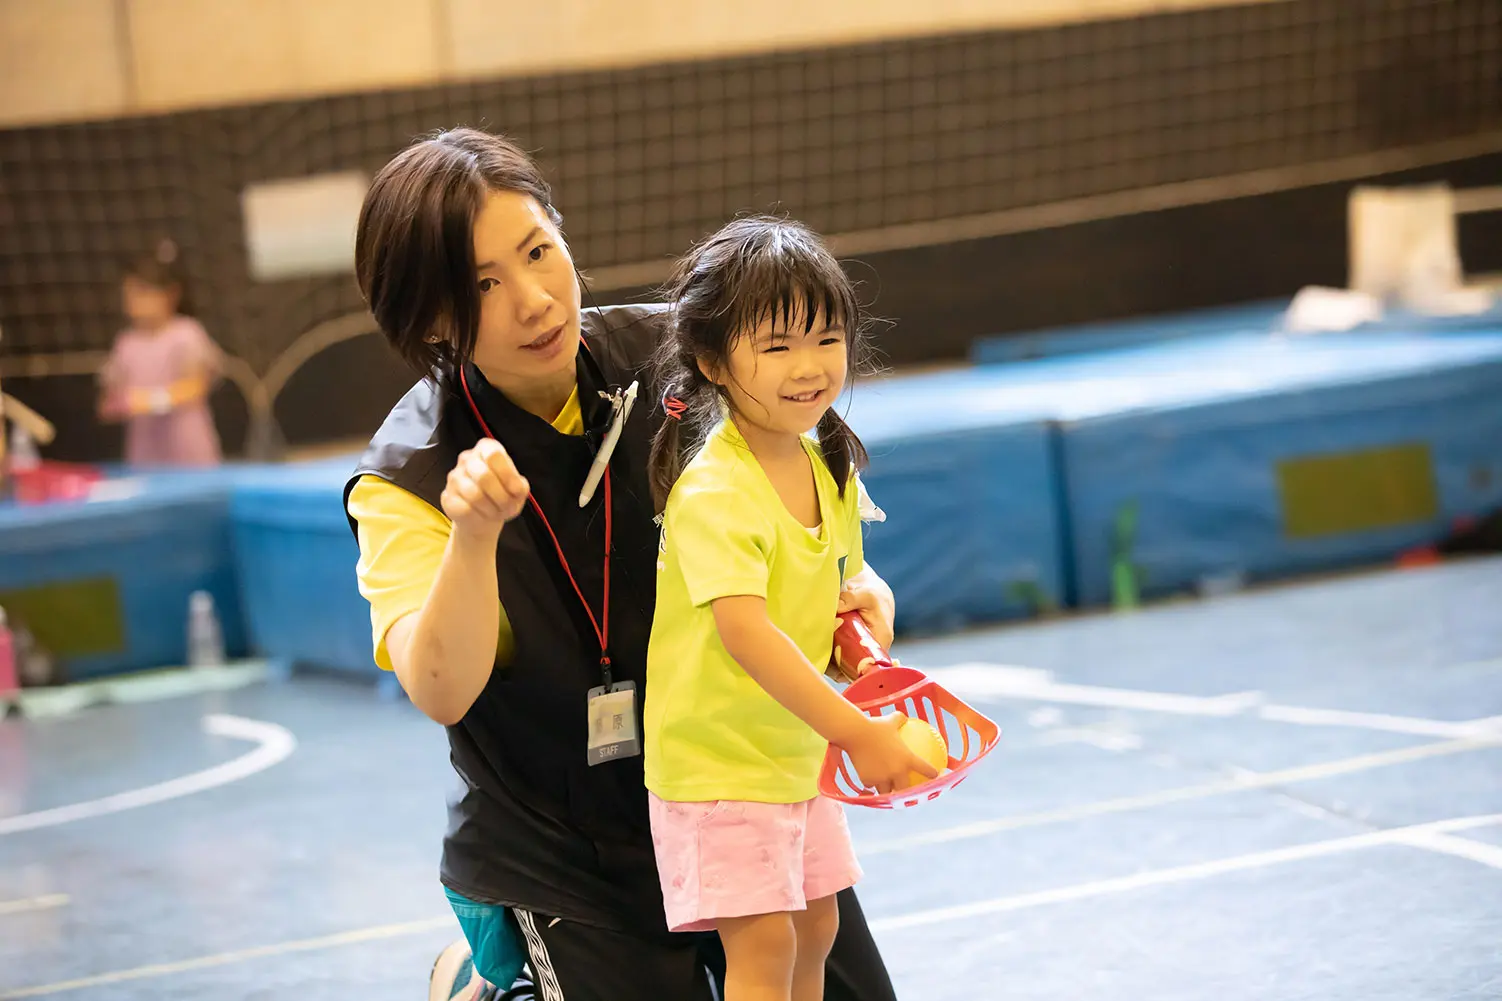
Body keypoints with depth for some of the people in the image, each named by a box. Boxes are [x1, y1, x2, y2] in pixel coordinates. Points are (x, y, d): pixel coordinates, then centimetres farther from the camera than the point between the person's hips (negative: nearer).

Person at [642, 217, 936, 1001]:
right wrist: (857, 734, -35)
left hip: (798, 751, 8)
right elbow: (745, 628, -32)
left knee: (816, 930, 15)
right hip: (714, 754, -8)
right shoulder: (712, 488, -24)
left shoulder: (830, 465, 3)